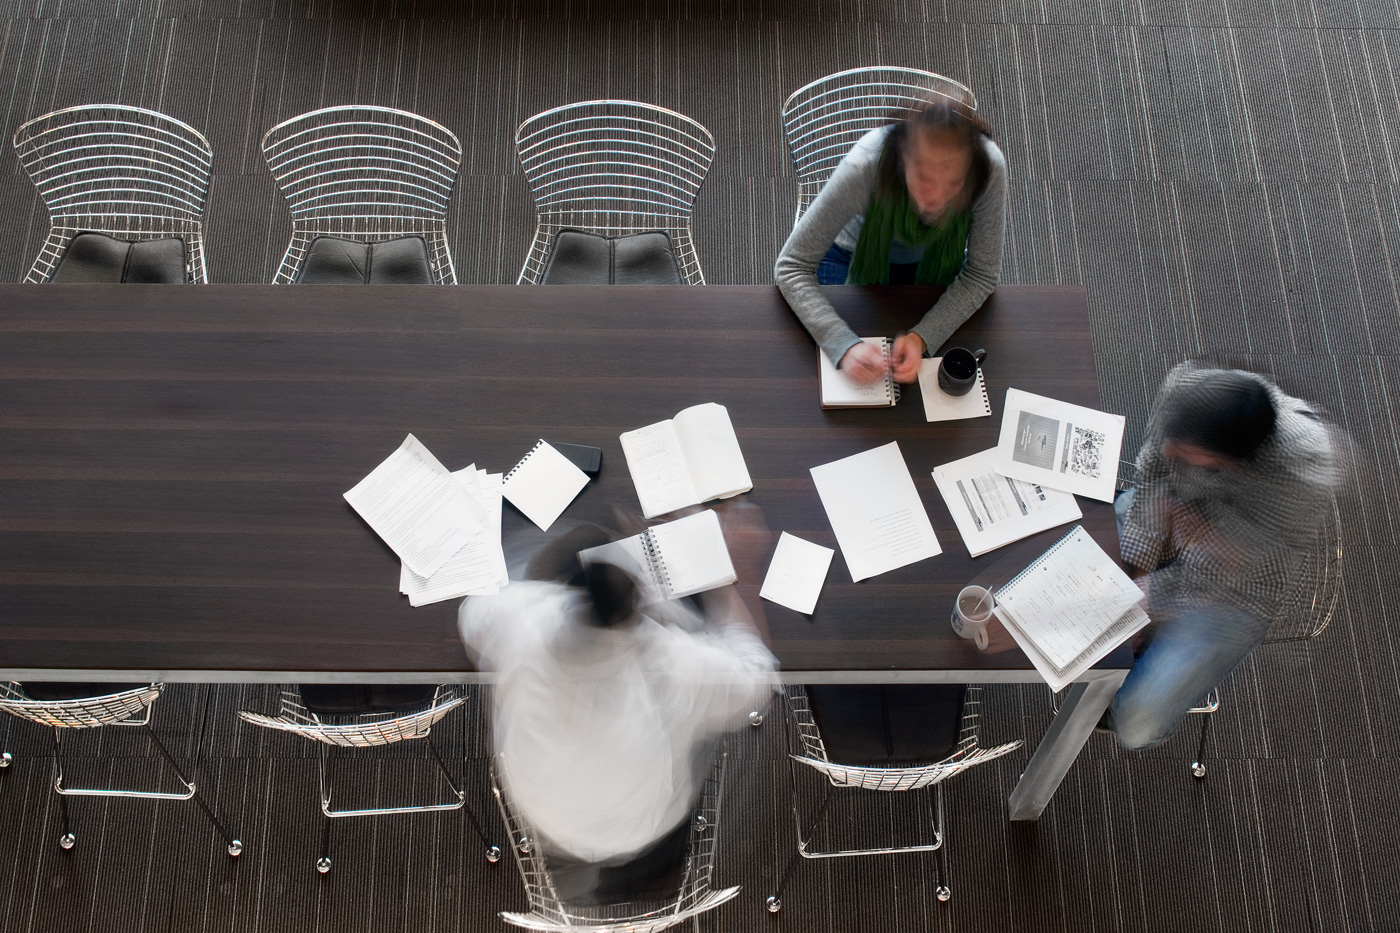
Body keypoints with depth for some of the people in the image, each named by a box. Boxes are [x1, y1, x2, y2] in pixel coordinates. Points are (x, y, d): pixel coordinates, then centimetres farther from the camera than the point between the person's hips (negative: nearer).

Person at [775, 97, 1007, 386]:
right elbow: (791, 266, -36)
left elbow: (981, 274, -24)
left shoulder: (989, 168, -37)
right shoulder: (865, 166, -42)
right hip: (856, 256, -1)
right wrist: (845, 345, -50)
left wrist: (922, 337, -40)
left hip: (936, 264, 1)